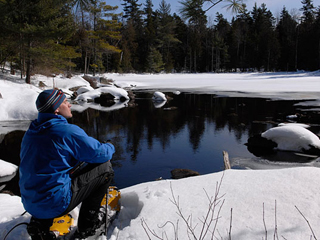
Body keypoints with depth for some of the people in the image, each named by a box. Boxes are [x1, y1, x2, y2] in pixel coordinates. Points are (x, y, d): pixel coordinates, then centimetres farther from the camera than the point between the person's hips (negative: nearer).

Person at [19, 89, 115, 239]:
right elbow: (100, 153, -10)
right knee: (105, 168, 1)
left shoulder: (31, 132, 8)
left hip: (29, 203, 8)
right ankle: (88, 225, 8)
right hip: (56, 204, -8)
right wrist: (110, 147, 13)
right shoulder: (68, 131, -16)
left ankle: (39, 223, 20)